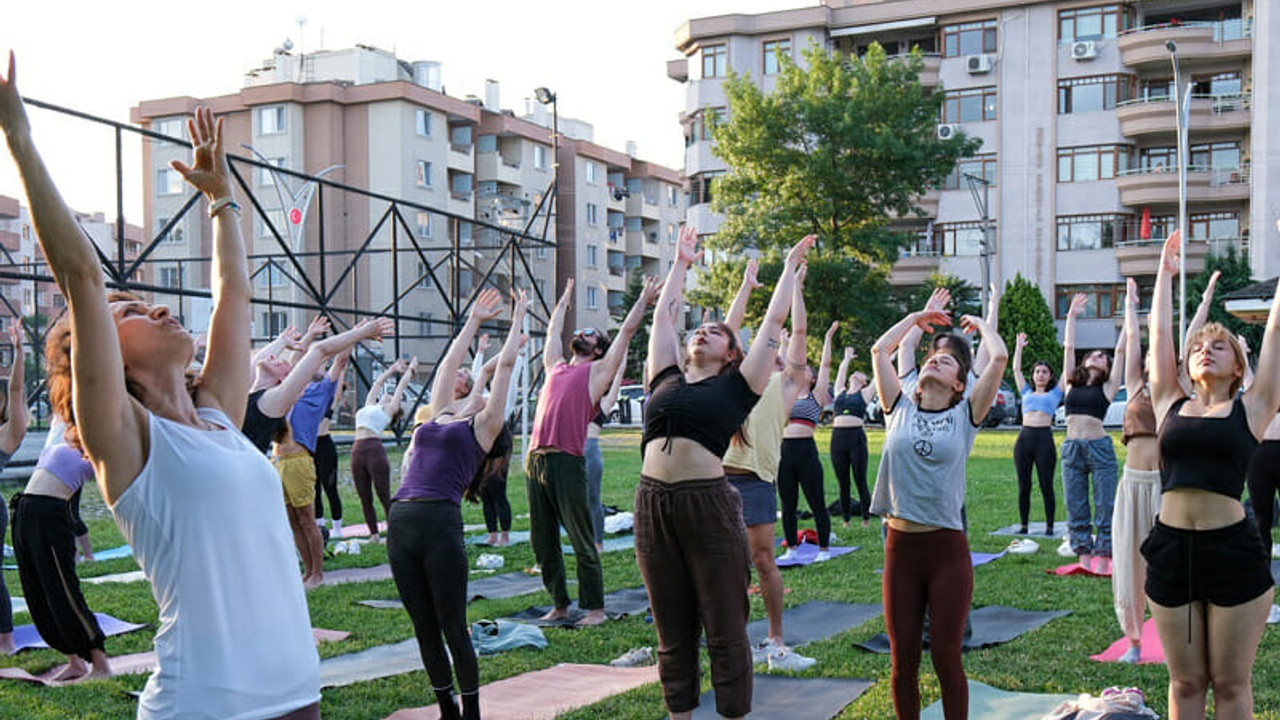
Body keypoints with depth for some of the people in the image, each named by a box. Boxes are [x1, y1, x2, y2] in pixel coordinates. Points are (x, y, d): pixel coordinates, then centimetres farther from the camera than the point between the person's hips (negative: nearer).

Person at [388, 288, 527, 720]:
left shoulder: (483, 426, 9)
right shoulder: (438, 417, 22)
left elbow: (506, 363, 13)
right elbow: (449, 364, 32)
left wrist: (517, 320, 25)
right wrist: (474, 321, 40)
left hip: (441, 525, -5)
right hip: (400, 523, 5)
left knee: (453, 628, 0)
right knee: (425, 631, 10)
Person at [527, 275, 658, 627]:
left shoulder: (598, 370, 8)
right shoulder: (555, 366, 22)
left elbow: (626, 330, 12)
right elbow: (553, 331, 37)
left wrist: (644, 298, 22)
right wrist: (566, 298, 48)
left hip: (567, 462, -6)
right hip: (536, 460, 6)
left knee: (582, 542, 0)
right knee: (542, 542, 10)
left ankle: (595, 607, 9)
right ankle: (559, 605, 22)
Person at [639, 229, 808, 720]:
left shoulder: (736, 387, 7)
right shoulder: (666, 380, 16)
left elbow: (773, 322, 11)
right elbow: (663, 316, 24)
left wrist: (791, 266, 20)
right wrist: (681, 264, 35)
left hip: (709, 505, -4)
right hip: (653, 506, 4)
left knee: (725, 632, 4)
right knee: (672, 634, 12)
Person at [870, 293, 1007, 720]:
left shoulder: (965, 415, 3)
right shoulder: (899, 410, 9)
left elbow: (999, 357, -4)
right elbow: (879, 350, 13)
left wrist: (978, 324, 13)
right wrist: (920, 317, 24)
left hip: (947, 548, -2)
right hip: (901, 545, 2)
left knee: (946, 658, 3)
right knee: (903, 661, 8)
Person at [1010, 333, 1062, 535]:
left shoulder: (1054, 393, 14)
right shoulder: (1026, 393, 20)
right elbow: (1016, 369, 24)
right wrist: (1019, 346, 30)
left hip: (1045, 438, -2)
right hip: (1024, 437, 3)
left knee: (1046, 485, -1)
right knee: (1023, 486, 4)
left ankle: (1050, 526, 6)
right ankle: (1024, 525, 10)